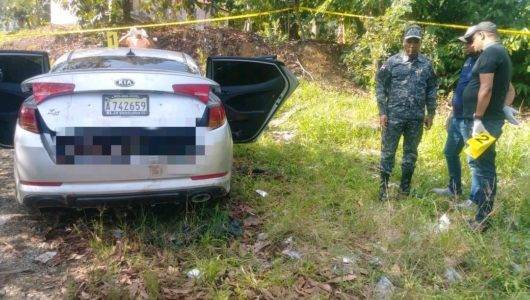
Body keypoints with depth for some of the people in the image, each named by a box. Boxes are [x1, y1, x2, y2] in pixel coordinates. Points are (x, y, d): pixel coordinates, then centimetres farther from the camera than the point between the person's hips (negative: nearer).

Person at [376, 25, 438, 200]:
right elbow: (380, 86, -3)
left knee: (411, 153, 11)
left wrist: (430, 114, 7)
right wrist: (382, 112, -9)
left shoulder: (426, 64, 5)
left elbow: (431, 90, 11)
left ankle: (405, 188, 24)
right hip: (393, 115, -3)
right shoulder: (392, 62, -3)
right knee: (388, 151, 3)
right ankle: (383, 186, 14)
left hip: (416, 117, 3)